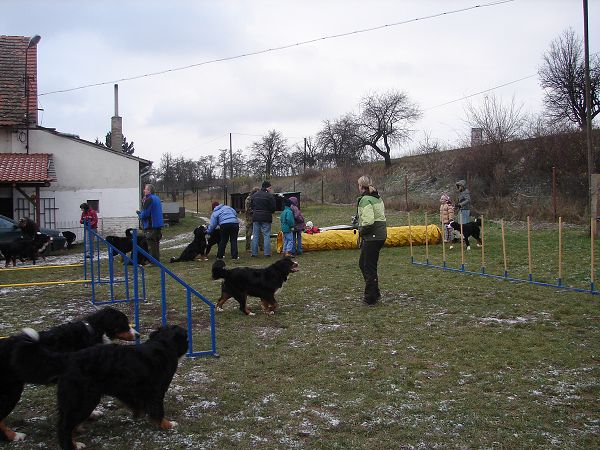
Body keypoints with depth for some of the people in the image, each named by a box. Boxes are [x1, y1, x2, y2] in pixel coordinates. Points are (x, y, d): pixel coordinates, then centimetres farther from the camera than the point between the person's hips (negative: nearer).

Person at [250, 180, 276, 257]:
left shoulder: (254, 195, 6)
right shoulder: (270, 196, -10)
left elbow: (251, 206, 11)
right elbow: (273, 208, -9)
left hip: (256, 218, 4)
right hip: (266, 219, -4)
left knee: (255, 235, 8)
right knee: (266, 235, 1)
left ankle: (254, 252, 8)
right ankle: (267, 253, -1)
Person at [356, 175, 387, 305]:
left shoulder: (365, 200, -17)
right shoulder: (378, 198, 14)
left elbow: (368, 222, -26)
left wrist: (361, 231, -8)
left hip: (372, 237, -10)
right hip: (381, 235, 10)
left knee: (369, 267, 1)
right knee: (362, 263, 19)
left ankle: (371, 297, 9)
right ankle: (374, 293, 24)